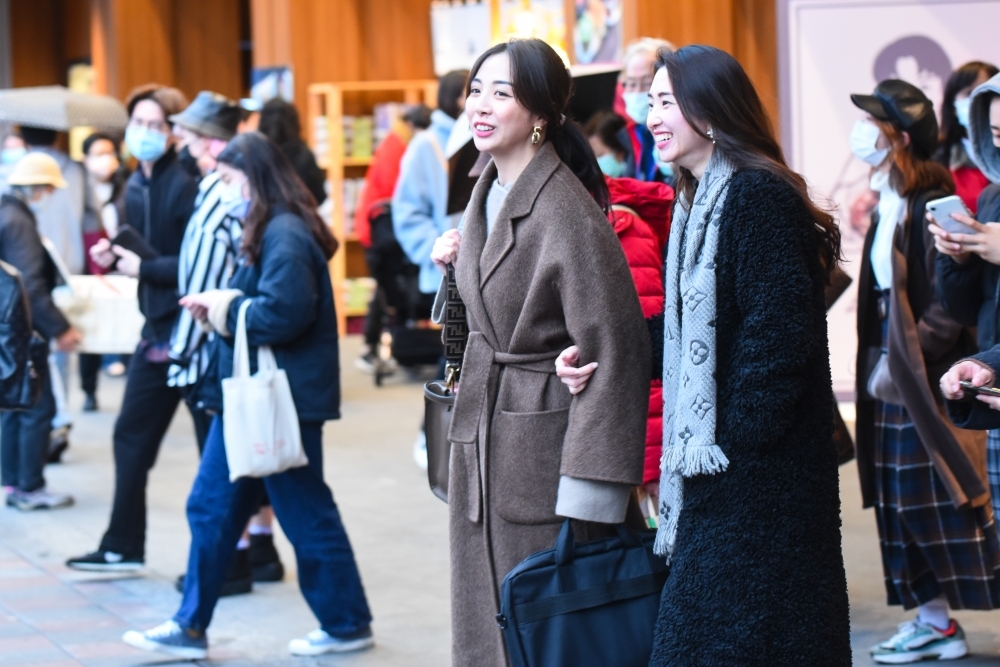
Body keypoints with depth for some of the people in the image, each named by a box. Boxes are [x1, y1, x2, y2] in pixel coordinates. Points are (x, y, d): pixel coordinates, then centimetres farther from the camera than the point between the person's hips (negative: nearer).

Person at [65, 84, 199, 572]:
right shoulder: (136, 186, 11)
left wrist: (145, 267, -19)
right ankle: (122, 547, 25)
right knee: (131, 435, 14)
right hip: (157, 331, 9)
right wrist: (115, 256, 1)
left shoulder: (186, 185, -15)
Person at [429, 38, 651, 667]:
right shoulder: (488, 191, 8)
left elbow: (614, 349, -21)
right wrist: (454, 261, 8)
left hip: (543, 443, -9)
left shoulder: (567, 212, -19)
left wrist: (590, 484, -23)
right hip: (481, 444, 9)